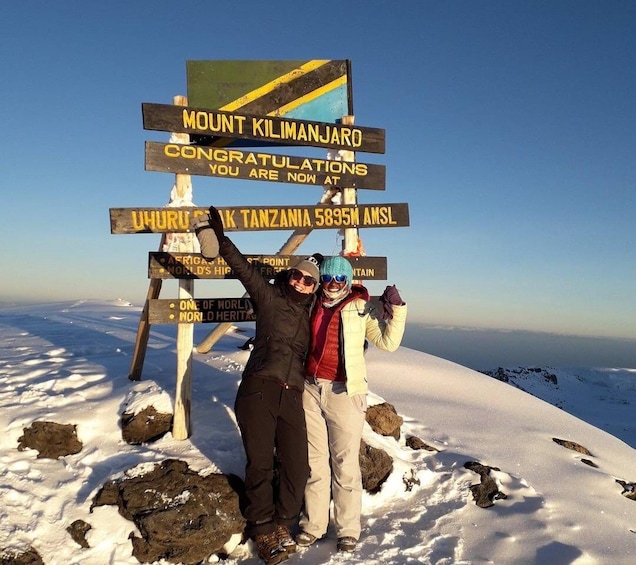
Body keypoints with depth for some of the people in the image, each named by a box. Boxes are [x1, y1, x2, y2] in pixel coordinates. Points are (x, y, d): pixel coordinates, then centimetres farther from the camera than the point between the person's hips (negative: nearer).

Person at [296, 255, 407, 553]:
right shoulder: (313, 305, 10)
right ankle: (313, 524, 27)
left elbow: (388, 341, -9)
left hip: (344, 393, -4)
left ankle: (348, 529, 18)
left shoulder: (361, 309, -2)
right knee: (315, 461, 14)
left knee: (345, 464, 2)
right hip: (310, 390, 4)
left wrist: (396, 309, -17)